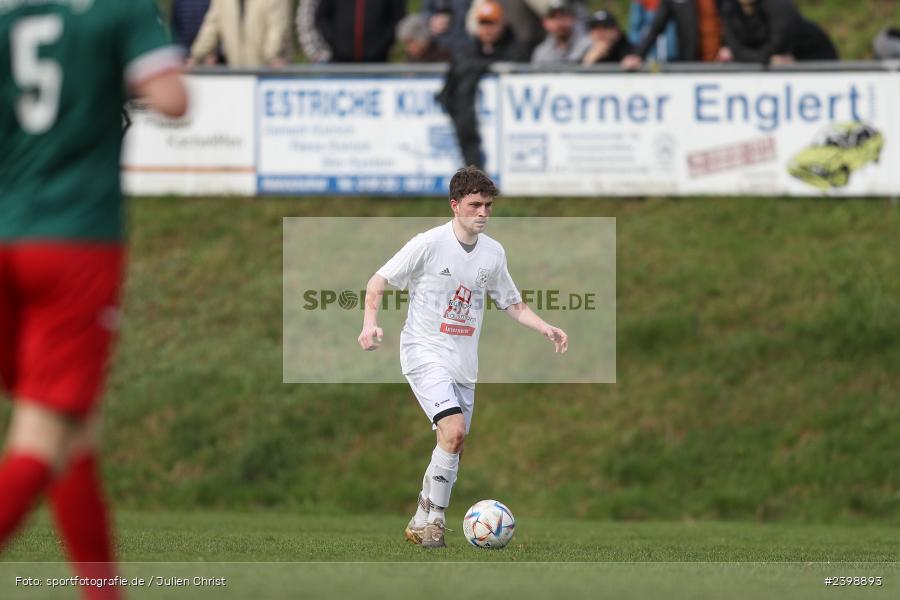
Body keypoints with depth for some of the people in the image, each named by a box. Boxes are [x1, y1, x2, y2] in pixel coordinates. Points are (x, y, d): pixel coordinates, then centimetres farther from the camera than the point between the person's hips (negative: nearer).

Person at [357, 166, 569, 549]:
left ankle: (424, 525, 19)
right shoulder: (429, 244, -10)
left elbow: (512, 304, 18)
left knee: (453, 445, 6)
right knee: (454, 431, -23)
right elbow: (378, 282, -5)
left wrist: (546, 329, 2)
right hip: (425, 355, -6)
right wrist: (370, 324, -20)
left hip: (464, 364, 6)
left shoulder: (493, 252, 7)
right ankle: (431, 516, -12)